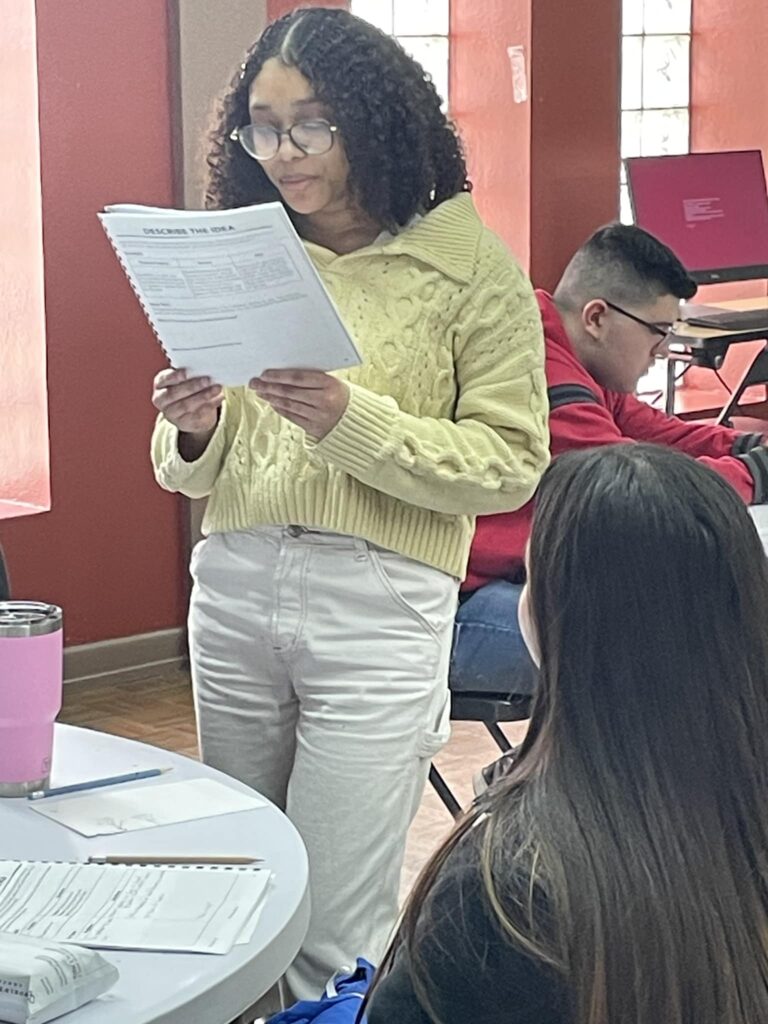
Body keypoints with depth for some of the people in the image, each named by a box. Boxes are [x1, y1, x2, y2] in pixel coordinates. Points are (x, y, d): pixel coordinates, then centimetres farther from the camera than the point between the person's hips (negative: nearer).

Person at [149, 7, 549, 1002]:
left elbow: (511, 467, -7)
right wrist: (194, 435, -8)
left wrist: (352, 421, -19)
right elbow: (188, 473, 16)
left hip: (379, 600, -5)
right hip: (234, 586, 5)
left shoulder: (470, 266, -2)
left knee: (332, 937, -5)